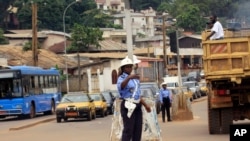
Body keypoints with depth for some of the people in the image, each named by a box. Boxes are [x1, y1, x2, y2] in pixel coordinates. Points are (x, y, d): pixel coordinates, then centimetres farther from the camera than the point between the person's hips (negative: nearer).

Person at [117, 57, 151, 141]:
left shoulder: (135, 79, 18)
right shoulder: (122, 78, -7)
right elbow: (120, 86, -33)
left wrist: (145, 105, 25)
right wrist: (128, 78, -51)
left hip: (137, 105, 8)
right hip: (128, 106, -8)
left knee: (138, 129, 7)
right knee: (128, 130, -13)